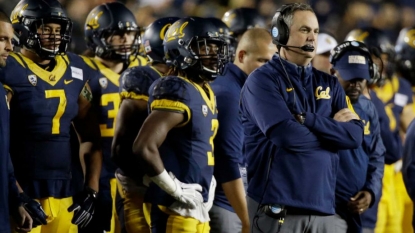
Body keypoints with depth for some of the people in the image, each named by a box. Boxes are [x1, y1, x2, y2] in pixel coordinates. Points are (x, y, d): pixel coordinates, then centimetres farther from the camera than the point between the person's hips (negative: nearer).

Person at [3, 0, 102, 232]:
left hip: (63, 193, 6)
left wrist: (91, 190, 9)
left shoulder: (74, 70, 11)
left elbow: (90, 135, 16)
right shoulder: (10, 72, -9)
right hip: (23, 193, -6)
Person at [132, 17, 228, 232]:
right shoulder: (177, 92, -16)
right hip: (175, 207, -10)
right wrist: (177, 189, -18)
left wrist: (207, 183, 15)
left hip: (197, 206, 10)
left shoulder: (204, 92, 14)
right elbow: (144, 147, -25)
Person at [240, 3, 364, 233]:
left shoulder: (329, 84, 15)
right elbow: (286, 135, -17)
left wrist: (308, 119, -10)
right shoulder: (262, 80, -3)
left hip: (322, 206, 5)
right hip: (277, 208, -5)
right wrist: (333, 129, -1)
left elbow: (355, 135, 1)